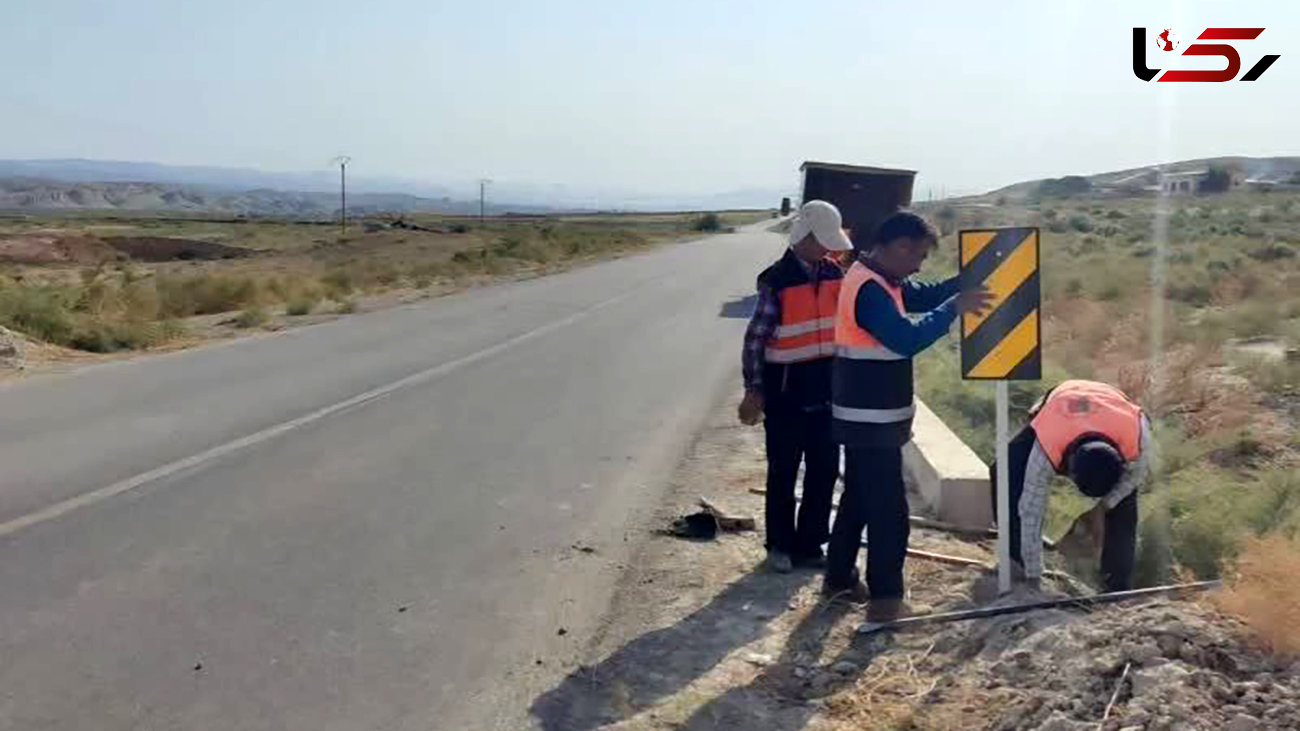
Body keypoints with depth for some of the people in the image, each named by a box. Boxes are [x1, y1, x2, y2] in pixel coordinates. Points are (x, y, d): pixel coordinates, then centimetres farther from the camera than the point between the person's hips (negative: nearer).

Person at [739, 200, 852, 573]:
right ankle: (780, 545, 19)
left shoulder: (834, 272, 4)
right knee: (783, 472, 6)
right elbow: (756, 337, -11)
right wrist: (753, 390, -13)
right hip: (786, 389, -5)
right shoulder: (777, 280, -13)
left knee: (825, 469, 9)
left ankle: (810, 543, 22)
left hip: (826, 387, 5)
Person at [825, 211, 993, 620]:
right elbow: (907, 339, -30)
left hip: (866, 417, 10)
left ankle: (840, 578, 29)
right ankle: (886, 598, 5)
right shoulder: (869, 290, -23)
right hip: (872, 420, -10)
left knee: (858, 500, 19)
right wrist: (954, 308, -21)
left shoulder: (877, 278, 10)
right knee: (889, 510, -3)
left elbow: (921, 296, 16)